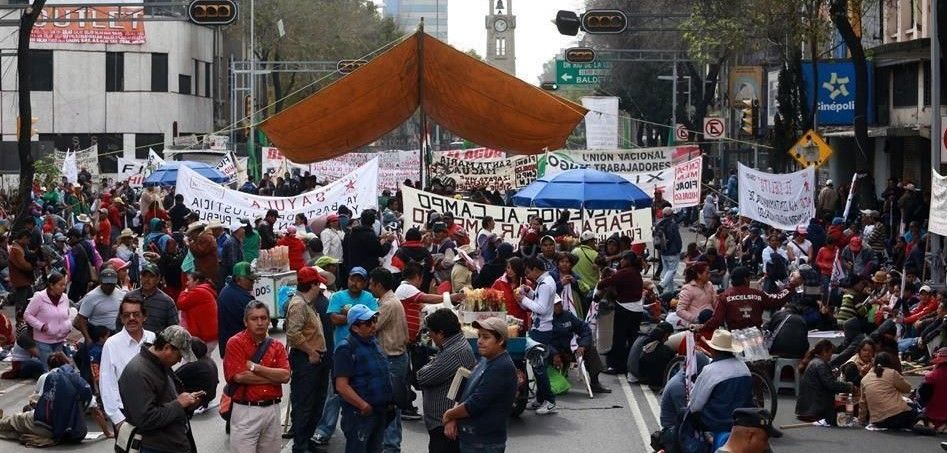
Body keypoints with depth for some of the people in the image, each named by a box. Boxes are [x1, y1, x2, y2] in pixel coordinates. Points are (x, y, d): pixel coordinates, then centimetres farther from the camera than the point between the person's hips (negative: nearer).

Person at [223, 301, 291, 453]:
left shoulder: (277, 346, 9)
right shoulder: (235, 343, -5)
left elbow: (285, 375, -6)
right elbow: (239, 376, -16)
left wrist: (255, 367, -13)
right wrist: (274, 376, -7)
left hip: (272, 410, 5)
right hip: (246, 411, -5)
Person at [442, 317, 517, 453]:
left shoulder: (502, 368, -19)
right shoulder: (485, 361, 12)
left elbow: (475, 404, -22)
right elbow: (466, 392, 17)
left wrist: (449, 415, -6)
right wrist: (452, 419, 0)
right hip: (470, 439, 10)